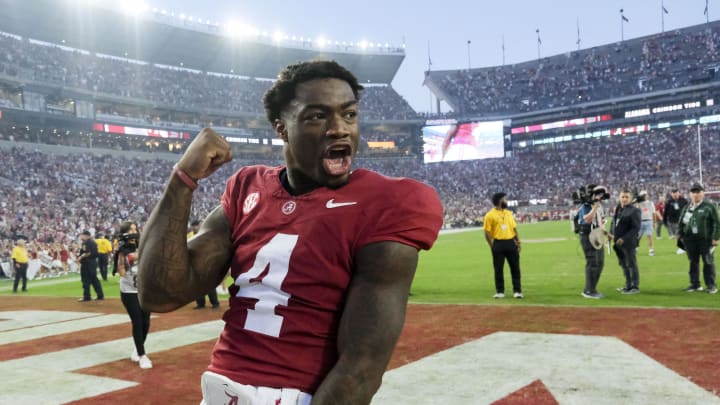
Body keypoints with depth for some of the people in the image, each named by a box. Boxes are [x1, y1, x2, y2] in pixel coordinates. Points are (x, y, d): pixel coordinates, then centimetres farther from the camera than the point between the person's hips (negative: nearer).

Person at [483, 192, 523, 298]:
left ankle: (517, 291, 13)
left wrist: (518, 241, 5)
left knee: (515, 267, 6)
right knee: (498, 269, 3)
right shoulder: (490, 215, -5)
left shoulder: (508, 213, 13)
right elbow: (487, 232, -6)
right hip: (498, 244, -5)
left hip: (511, 242, 5)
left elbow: (514, 228, 15)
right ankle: (500, 291, 12)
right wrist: (492, 246, -10)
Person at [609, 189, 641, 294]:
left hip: (629, 243, -7)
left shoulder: (634, 211, -11)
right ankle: (628, 285, 27)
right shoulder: (618, 209, 11)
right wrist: (611, 233, 4)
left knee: (631, 264, 0)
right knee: (623, 264, 15)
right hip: (618, 243, 7)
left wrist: (624, 238, -22)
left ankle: (635, 287, 9)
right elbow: (613, 223, 22)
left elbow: (636, 228, -16)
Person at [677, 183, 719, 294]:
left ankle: (711, 285, 10)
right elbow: (681, 223, 16)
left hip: (705, 239, -4)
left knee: (708, 262, 2)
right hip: (690, 240, 4)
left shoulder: (709, 206, -3)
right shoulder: (686, 208, 10)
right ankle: (695, 284, 17)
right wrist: (681, 236, 9)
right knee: (693, 262, 9)